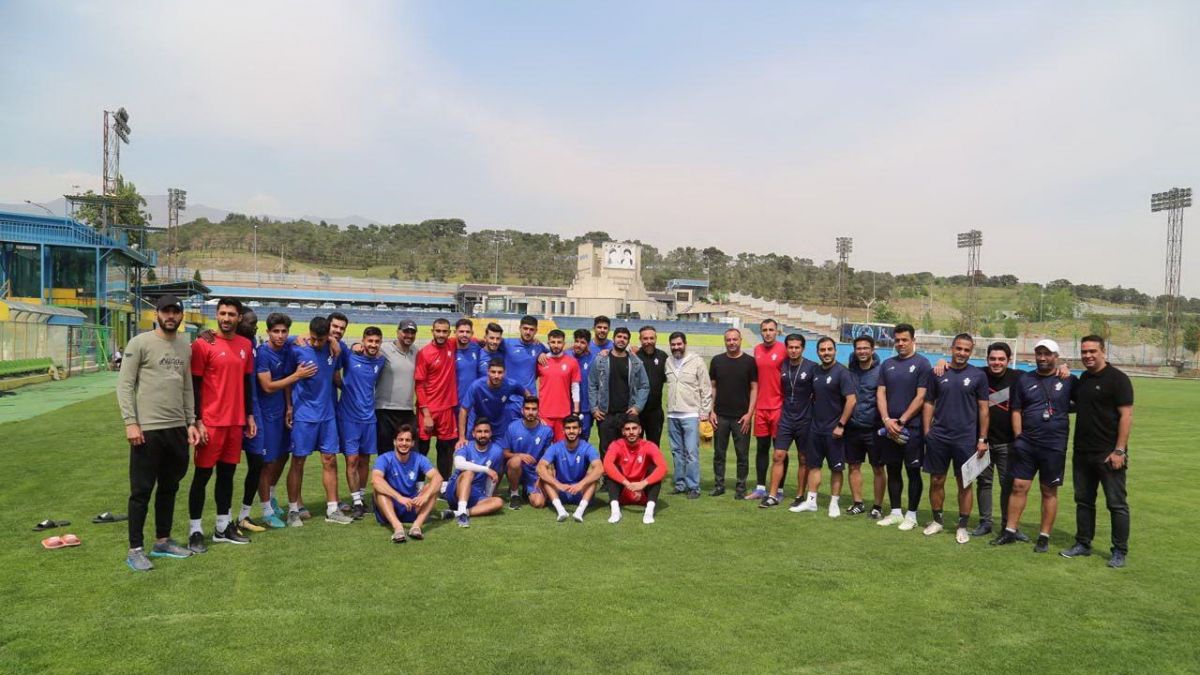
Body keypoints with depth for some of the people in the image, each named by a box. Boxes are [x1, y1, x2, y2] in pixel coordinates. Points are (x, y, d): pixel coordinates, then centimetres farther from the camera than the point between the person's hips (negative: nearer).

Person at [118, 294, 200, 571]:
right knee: (142, 490, 1)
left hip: (177, 429, 6)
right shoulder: (140, 343, -6)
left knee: (169, 488, 14)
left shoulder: (185, 347, 12)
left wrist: (191, 422, 11)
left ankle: (162, 541, 26)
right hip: (147, 429, -6)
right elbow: (124, 385, -9)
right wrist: (130, 422, -16)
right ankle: (135, 549, 11)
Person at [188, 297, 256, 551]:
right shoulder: (203, 344, -8)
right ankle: (195, 531, 11)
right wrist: (197, 421, -12)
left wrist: (250, 415, 13)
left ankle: (223, 527, 22)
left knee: (227, 473, 12)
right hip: (210, 422, -5)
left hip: (236, 421, 5)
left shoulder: (246, 345, 8)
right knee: (202, 474, 2)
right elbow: (194, 385, -8)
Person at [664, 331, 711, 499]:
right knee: (677, 452, 11)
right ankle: (680, 484, 19)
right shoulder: (668, 362, 9)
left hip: (691, 415, -5)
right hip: (672, 415, 5)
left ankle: (693, 487, 0)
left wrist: (705, 411, -7)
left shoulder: (696, 361, -5)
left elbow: (706, 388, -4)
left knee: (691, 452, -7)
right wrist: (669, 409, 10)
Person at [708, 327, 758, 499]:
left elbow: (754, 388, -1)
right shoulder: (717, 361, 6)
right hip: (720, 416, 2)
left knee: (742, 454, 4)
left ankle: (741, 488, 15)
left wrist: (749, 414, -8)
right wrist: (711, 411, 1)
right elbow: (713, 387, 9)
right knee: (719, 453, 9)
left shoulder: (749, 361, -1)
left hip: (741, 417, -2)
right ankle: (719, 485, 21)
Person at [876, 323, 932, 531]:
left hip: (912, 428, -5)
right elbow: (881, 393, 7)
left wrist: (901, 421, -12)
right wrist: (887, 420, -7)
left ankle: (911, 515, 10)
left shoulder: (922, 364, -4)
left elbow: (921, 397, -9)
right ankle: (895, 513, 19)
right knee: (893, 470, 10)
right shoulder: (887, 364, 11)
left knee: (913, 471, 1)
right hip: (889, 427, 5)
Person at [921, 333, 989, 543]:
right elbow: (929, 403, 8)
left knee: (965, 484, 5)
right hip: (938, 437, 2)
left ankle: (962, 526, 16)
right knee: (936, 481, 9)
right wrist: (926, 432, 1)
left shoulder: (978, 376, 0)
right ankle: (937, 520, 24)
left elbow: (983, 409, 2)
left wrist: (982, 439, -2)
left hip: (966, 439, -1)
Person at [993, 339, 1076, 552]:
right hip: (1026, 444, 2)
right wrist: (1018, 437, 1)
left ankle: (1044, 536, 15)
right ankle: (1010, 531, 11)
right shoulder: (1025, 379, 8)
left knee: (1049, 491, 6)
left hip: (1054, 446, -2)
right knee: (1019, 486, 3)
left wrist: (1062, 408, -8)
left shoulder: (1068, 381, 1)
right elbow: (1016, 411, 8)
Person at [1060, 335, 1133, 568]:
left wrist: (1119, 450, -19)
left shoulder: (1117, 378, -9)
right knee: (1083, 501, 13)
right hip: (1082, 452, 7)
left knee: (1117, 503, 1)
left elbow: (1126, 415, -14)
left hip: (1108, 454, -7)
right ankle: (1083, 544, 24)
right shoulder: (1083, 378, 13)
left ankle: (1120, 551, 10)